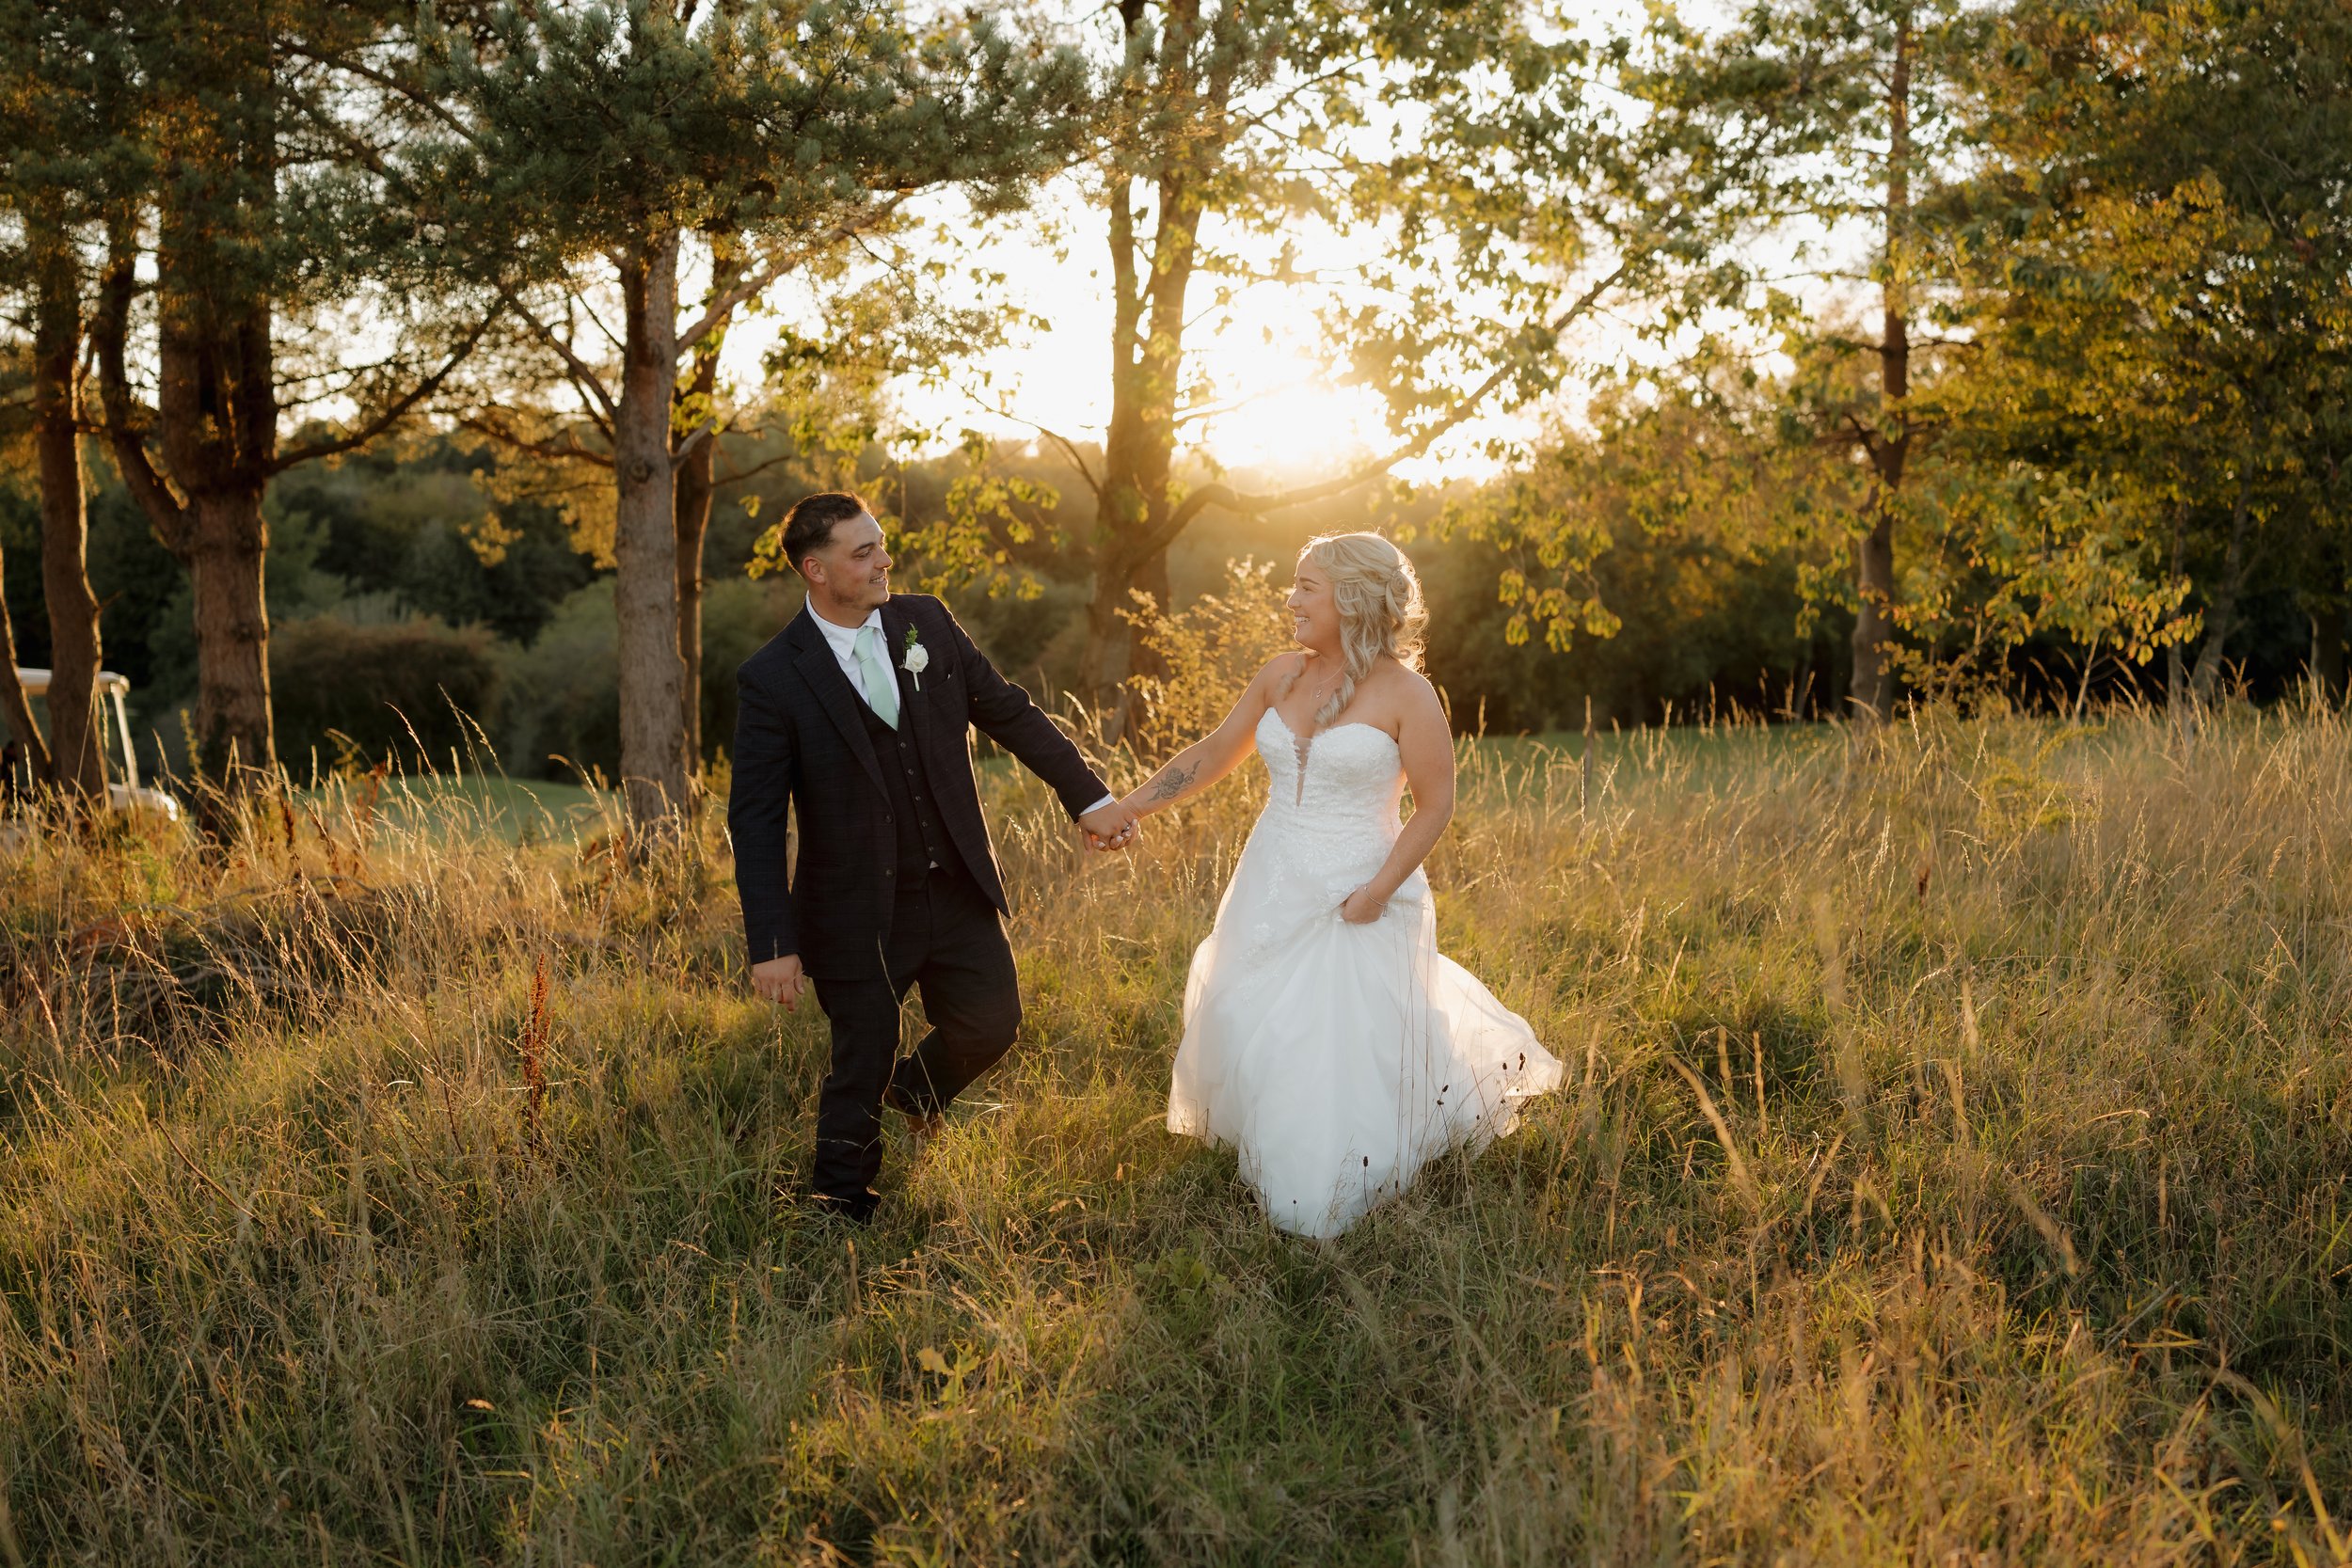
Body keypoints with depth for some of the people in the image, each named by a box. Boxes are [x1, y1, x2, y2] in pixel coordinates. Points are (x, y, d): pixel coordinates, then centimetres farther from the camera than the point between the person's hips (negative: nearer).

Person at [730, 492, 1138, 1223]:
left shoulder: (927, 622, -2)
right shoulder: (773, 678, -15)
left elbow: (1010, 713, 7)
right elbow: (755, 821, -15)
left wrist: (1090, 797, 4)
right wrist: (772, 944, -20)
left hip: (959, 889, 4)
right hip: (859, 912, -4)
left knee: (991, 1026, 14)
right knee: (862, 1067, 7)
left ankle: (914, 1092, 47)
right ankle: (840, 1217, 31)